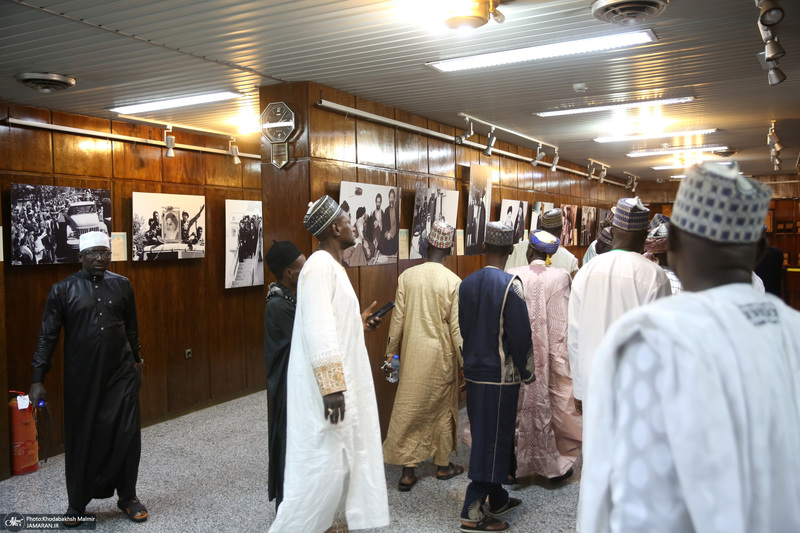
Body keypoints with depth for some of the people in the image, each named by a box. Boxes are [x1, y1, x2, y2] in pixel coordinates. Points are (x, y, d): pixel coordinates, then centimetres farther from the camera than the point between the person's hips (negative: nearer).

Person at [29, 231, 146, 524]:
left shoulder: (122, 285, 5)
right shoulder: (63, 290, -2)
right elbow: (48, 336, -2)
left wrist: (136, 362, 20)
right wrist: (38, 379, -5)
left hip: (121, 374, 2)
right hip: (81, 379, -1)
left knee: (127, 435, 1)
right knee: (81, 439, 8)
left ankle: (127, 497, 21)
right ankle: (77, 502, 28)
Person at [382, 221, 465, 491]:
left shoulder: (407, 276, -5)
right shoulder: (453, 282, -12)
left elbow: (397, 320, -2)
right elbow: (456, 328, -10)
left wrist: (391, 354, 9)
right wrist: (466, 364, -1)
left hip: (412, 355, 2)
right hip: (440, 357, -2)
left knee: (409, 408, 9)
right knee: (442, 408, 15)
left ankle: (408, 470, 12)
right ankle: (443, 464, 29)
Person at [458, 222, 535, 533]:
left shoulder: (467, 283, 3)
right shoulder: (510, 285, -15)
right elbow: (520, 334, -15)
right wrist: (527, 371, -1)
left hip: (474, 372, 6)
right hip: (501, 375, -6)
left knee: (485, 438, 17)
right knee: (494, 440, 2)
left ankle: (497, 499, 32)